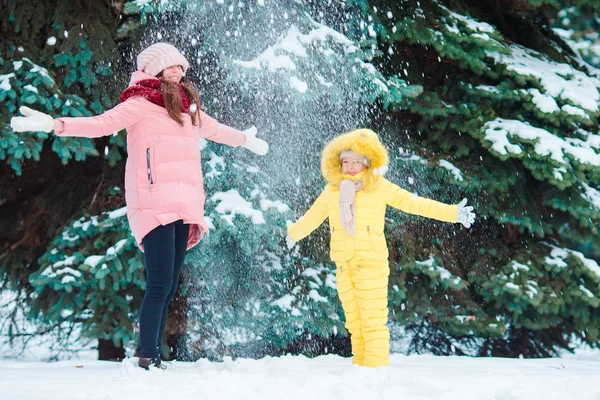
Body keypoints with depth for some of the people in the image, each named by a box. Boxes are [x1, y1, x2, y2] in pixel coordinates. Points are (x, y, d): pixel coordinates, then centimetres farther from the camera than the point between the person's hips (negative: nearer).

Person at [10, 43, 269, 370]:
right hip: (155, 204, -7)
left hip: (184, 206, 7)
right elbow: (103, 123, -12)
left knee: (169, 289, 3)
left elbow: (213, 129, 40)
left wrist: (245, 140, 57)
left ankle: (155, 359, 5)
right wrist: (56, 125, -28)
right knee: (159, 286, -14)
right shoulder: (142, 104, 0)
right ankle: (147, 358, -10)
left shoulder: (187, 107, 22)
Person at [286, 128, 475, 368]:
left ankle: (377, 370, -5)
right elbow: (313, 216, 28)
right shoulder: (332, 191, 10)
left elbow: (413, 203, -2)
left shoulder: (379, 187, -1)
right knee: (354, 323, 8)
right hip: (343, 265, 5)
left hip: (371, 263, -4)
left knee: (374, 321, -8)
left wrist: (453, 213, -6)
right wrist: (293, 233, 44)